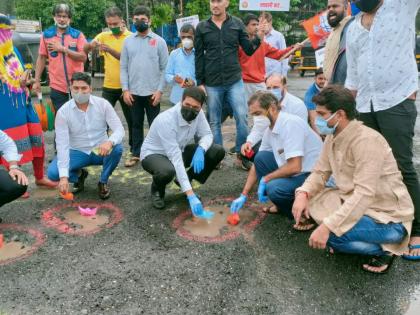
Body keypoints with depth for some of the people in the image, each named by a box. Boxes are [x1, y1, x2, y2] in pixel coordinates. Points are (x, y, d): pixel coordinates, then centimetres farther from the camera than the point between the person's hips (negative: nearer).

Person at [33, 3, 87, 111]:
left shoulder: (78, 34, 1)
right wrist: (37, 81, 4)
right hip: (57, 87, 1)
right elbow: (41, 58, 8)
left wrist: (63, 49, -15)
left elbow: (83, 57, -8)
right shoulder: (46, 35, 5)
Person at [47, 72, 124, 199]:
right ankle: (78, 175, 12)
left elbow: (119, 129, -17)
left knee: (117, 149, -32)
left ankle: (103, 182, -4)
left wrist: (110, 141, -42)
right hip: (77, 152, 0)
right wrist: (64, 176, -29)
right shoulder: (63, 112, -14)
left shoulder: (103, 104, -12)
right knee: (53, 172, -24)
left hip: (100, 151, 1)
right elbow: (62, 145, -19)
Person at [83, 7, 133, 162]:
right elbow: (85, 50, -2)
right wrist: (91, 45, -24)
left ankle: (134, 151, 22)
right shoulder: (103, 36, 5)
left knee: (132, 121, 7)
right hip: (108, 87, 3)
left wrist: (110, 50, -30)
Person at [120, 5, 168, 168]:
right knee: (136, 124, 11)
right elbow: (123, 68, 6)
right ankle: (136, 154, 21)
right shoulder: (128, 41, 6)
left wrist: (159, 90, -10)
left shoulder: (159, 41, 0)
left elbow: (164, 68, -2)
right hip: (133, 92, 3)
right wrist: (125, 89, -3)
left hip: (152, 92, -2)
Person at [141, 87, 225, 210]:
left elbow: (207, 135, -5)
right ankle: (157, 190, -2)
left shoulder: (198, 113, -16)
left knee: (218, 151, -11)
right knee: (167, 171, -41)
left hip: (180, 151, 6)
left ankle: (186, 181, 8)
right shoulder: (166, 120, -34)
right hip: (154, 154, -6)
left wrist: (200, 150, -32)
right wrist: (190, 195, -40)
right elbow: (176, 159, -37)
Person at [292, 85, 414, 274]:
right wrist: (303, 193, -16)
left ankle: (383, 250, -1)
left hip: (388, 216, -8)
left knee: (330, 234, -28)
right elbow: (320, 172, 5)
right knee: (308, 200, -2)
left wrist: (327, 226, -36)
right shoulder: (333, 137, -1)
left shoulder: (366, 140, -27)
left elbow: (364, 195, -32)